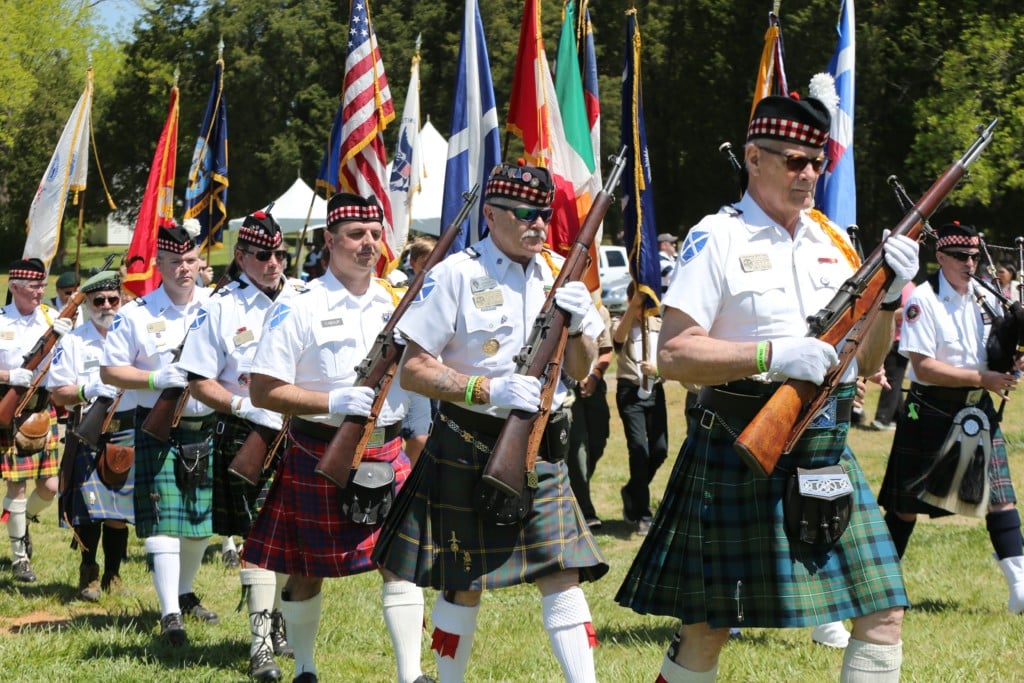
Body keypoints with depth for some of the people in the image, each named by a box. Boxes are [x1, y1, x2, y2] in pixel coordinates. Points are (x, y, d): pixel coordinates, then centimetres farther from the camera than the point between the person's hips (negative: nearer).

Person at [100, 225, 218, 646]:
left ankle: (185, 594, 36)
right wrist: (155, 379, -17)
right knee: (164, 520, -10)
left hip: (209, 427, 3)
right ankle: (170, 615, -12)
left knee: (202, 518, 14)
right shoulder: (136, 314, -3)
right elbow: (110, 370, -1)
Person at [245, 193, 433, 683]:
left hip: (386, 453, 3)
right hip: (319, 454, -3)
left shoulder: (396, 302, 7)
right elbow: (263, 390, -11)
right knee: (306, 569, 7)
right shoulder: (299, 309, -8)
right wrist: (332, 402, -21)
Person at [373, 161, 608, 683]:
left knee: (562, 575, -4)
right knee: (463, 585, 6)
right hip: (469, 448, -4)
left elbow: (580, 370, 11)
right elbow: (413, 370, -12)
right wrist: (488, 390, -22)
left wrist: (577, 326, -10)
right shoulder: (457, 275, -10)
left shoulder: (560, 272, 6)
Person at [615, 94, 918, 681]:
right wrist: (773, 355, -23)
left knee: (884, 614, 0)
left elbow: (867, 363, 14)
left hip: (827, 453, 5)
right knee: (709, 628, 2)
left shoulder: (832, 240, 12)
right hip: (741, 453, -5)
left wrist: (889, 296, -3)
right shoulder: (718, 239, -6)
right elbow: (673, 355, -14)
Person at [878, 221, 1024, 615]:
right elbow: (923, 366, -19)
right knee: (908, 502, 4)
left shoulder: (985, 298, 6)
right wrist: (982, 379, -22)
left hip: (977, 411, 5)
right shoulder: (923, 299, -13)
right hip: (929, 410, -5)